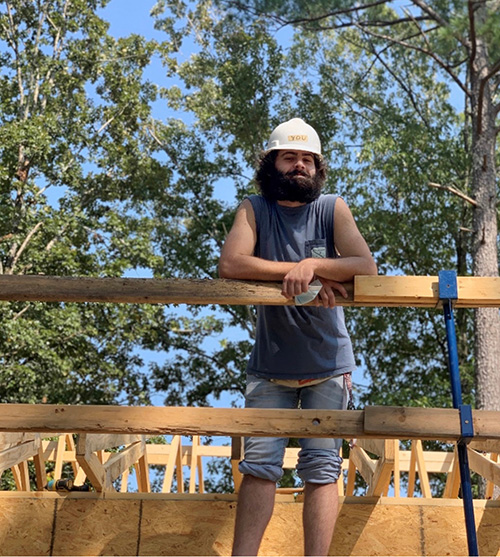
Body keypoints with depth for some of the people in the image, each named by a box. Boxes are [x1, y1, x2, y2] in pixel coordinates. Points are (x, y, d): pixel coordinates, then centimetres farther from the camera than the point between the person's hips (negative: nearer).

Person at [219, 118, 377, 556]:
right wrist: (302, 272, -21)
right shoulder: (254, 209, -1)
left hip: (327, 364, 0)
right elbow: (230, 264, -18)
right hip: (269, 365, 1)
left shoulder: (333, 209, -1)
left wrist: (313, 264, -26)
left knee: (322, 468, -1)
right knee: (259, 465, 0)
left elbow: (367, 267, -12)